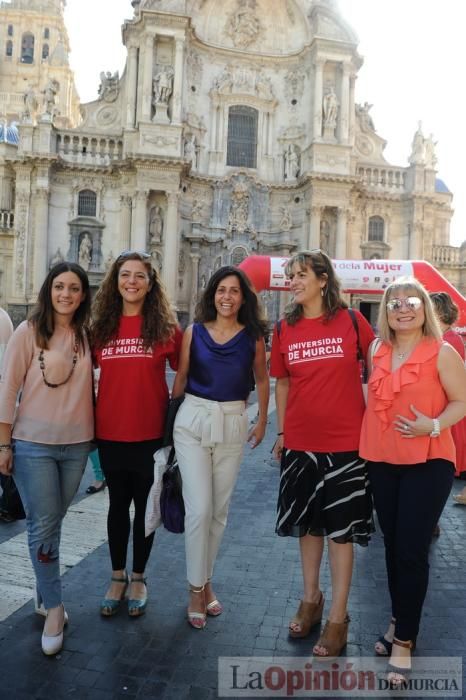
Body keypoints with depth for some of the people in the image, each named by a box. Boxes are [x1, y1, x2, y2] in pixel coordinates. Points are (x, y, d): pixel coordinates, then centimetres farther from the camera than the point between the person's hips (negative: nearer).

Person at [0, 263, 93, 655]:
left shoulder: (87, 335, 3)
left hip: (77, 445, 3)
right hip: (33, 444, -3)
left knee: (53, 523, 15)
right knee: (43, 526, 1)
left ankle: (45, 596, 32)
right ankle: (54, 608, 16)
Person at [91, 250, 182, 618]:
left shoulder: (165, 326, -3)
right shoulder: (101, 326, 3)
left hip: (151, 433, -2)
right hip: (110, 433, 2)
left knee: (146, 505, 12)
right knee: (118, 504, 16)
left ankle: (139, 578, 30)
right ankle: (118, 576, 33)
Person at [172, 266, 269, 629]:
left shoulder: (253, 336, 2)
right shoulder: (194, 332, 0)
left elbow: (262, 380, 13)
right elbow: (181, 377, 6)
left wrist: (263, 421, 14)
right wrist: (171, 414, 6)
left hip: (233, 424, 1)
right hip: (193, 421, -1)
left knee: (220, 510, 10)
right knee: (199, 509, -5)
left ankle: (206, 582, 29)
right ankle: (196, 590, 12)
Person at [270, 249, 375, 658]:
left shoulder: (351, 320, -5)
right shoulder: (285, 328, 3)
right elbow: (283, 383, 10)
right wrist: (281, 433, 9)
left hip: (345, 441, -3)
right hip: (300, 442, 3)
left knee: (341, 528, 5)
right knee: (309, 522, 16)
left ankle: (338, 618, 21)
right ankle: (311, 599, 36)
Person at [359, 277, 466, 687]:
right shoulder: (378, 353, 6)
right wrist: (365, 441, 8)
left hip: (428, 462, -5)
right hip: (382, 460, 5)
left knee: (411, 550, -2)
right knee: (392, 545, 16)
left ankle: (404, 639, 14)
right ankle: (399, 620, 35)